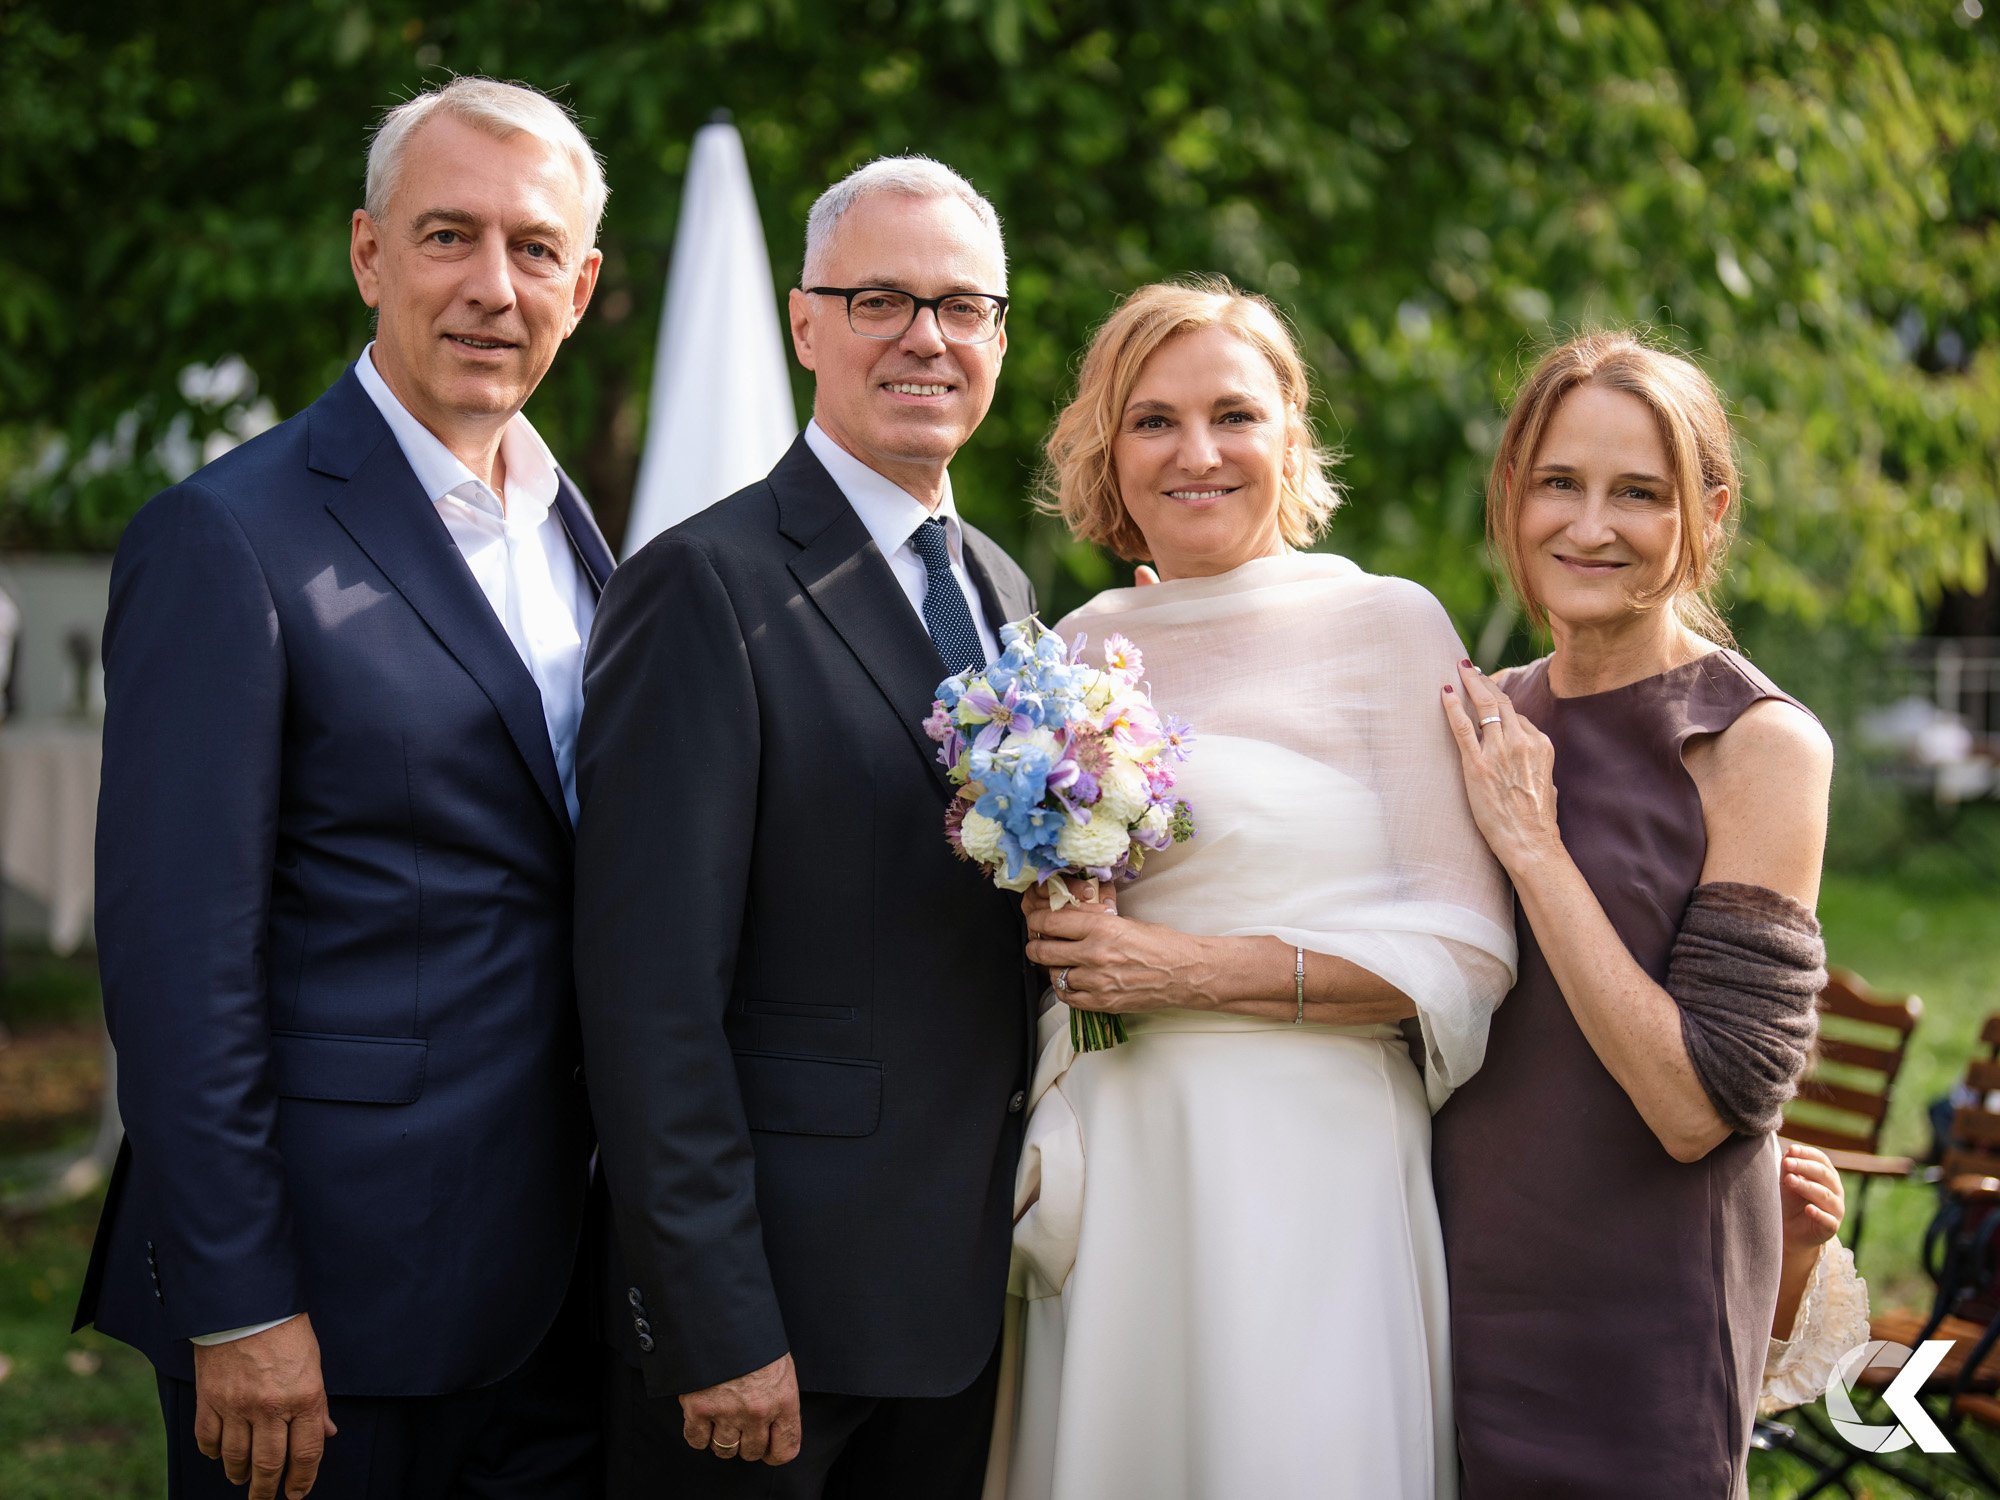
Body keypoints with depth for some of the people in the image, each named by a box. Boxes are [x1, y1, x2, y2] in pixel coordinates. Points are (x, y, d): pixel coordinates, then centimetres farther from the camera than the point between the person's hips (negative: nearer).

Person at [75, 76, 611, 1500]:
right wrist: (237, 1309, -17)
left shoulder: (571, 529, 10)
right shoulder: (227, 540, -13)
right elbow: (177, 957, -15)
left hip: (551, 1272, 7)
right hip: (337, 1282, -7)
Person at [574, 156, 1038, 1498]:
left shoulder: (1004, 592, 12)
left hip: (967, 1288, 7)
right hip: (770, 1291, -7)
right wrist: (717, 1329, -19)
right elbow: (651, 993, -17)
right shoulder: (705, 585, -13)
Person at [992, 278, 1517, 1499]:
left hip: (1306, 1167, -4)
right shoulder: (1085, 645, 11)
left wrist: (1204, 971, -14)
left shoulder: (1387, 624, -3)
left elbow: (1468, 954, -9)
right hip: (1109, 1177, 4)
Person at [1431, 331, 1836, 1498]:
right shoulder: (1491, 723, 4)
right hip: (1463, 1290, 6)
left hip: (1634, 1319, -5)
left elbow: (1700, 1104, -21)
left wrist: (1532, 842, -20)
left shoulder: (1762, 744, -14)